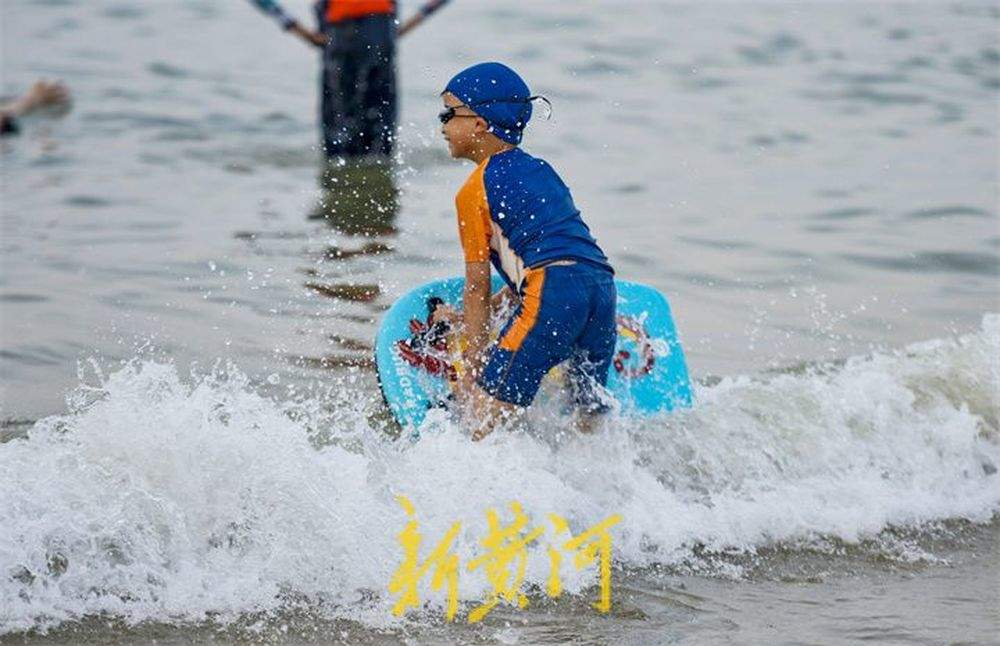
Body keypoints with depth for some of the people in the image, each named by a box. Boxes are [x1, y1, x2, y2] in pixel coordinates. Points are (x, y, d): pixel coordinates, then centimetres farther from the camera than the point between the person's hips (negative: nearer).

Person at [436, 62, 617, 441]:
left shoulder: (475, 190, 5)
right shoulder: (539, 170, 27)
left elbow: (477, 284, 6)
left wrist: (476, 363, 9)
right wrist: (480, 313, 36)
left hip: (553, 293, -8)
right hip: (603, 286, 8)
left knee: (479, 399, -11)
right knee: (590, 421, 15)